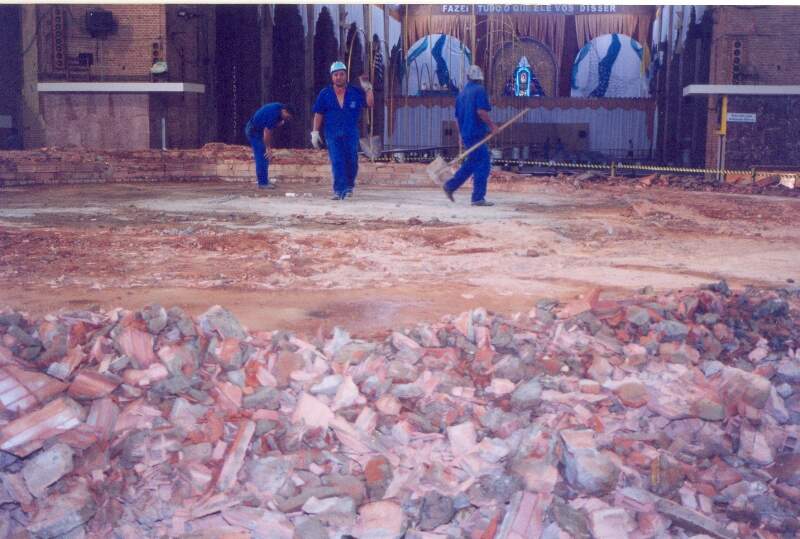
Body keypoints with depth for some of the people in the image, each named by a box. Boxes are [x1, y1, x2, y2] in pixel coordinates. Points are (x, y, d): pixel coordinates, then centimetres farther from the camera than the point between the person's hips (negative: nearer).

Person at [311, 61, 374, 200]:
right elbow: (318, 114, 6)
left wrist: (368, 88, -15)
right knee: (337, 163, -7)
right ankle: (339, 190, -8)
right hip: (332, 134, -1)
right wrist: (315, 132, 2)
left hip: (351, 133, 1)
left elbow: (370, 104, -2)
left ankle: (349, 185, 27)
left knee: (351, 162, 5)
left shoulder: (355, 92, 5)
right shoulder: (325, 94, 5)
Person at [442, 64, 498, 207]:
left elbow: (457, 116, 18)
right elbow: (481, 111, -20)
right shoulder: (480, 90, -8)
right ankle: (478, 198, -7)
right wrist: (492, 125, -10)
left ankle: (450, 186, 20)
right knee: (483, 165, -5)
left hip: (465, 133, 8)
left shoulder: (462, 93, 14)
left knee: (471, 163, 20)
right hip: (477, 133, -8)